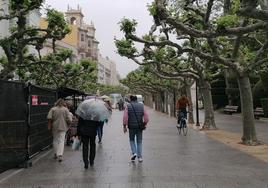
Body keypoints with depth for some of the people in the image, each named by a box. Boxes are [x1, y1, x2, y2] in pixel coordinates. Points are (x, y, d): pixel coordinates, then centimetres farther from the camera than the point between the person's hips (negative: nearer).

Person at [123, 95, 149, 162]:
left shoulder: (128, 106, -3)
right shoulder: (141, 105, 4)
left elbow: (125, 117, -9)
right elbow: (146, 116, 0)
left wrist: (124, 126, -2)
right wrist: (145, 124, 11)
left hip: (131, 126, -2)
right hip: (139, 126, 2)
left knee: (132, 140, 18)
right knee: (139, 141, 10)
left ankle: (134, 153, 2)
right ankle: (140, 157, 8)